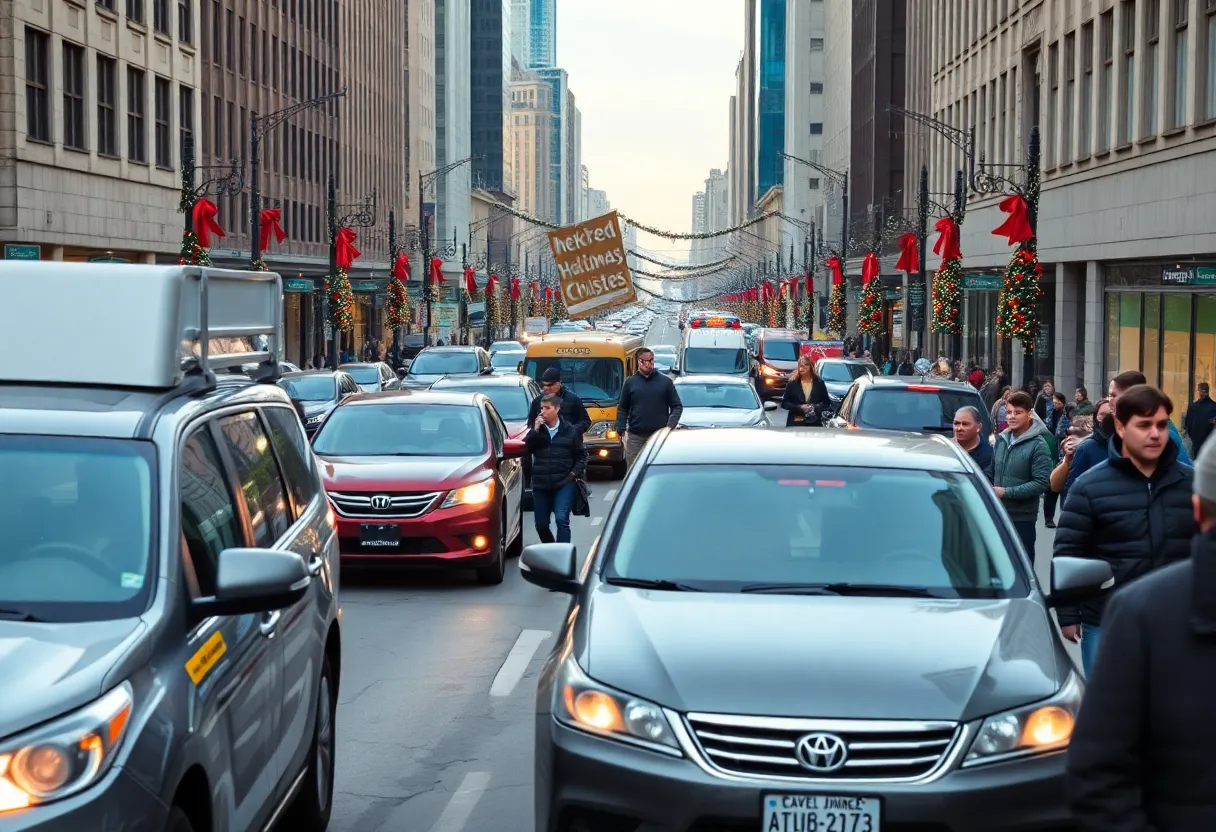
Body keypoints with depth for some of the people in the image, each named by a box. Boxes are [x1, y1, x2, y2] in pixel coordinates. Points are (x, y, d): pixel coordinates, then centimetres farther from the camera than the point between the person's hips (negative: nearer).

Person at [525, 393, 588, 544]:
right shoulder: (536, 429, 7)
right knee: (541, 525, 9)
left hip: (564, 483, -3)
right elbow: (524, 449, -5)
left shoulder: (569, 431, 2)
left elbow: (581, 455, 9)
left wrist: (575, 472, -5)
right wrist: (534, 431, -13)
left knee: (562, 519, -18)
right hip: (540, 484, 3)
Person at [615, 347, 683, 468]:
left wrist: (670, 426, -7)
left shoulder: (665, 382, 7)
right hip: (635, 438, 1)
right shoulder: (630, 382, 9)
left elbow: (677, 407, 7)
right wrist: (622, 430, -1)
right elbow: (622, 409, 11)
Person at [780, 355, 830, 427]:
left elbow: (827, 402, 10)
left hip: (814, 424, 1)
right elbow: (784, 403, 3)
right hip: (795, 424, -1)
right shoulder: (792, 383, 4)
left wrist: (816, 408, -10)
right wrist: (799, 407, -12)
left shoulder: (819, 383, 7)